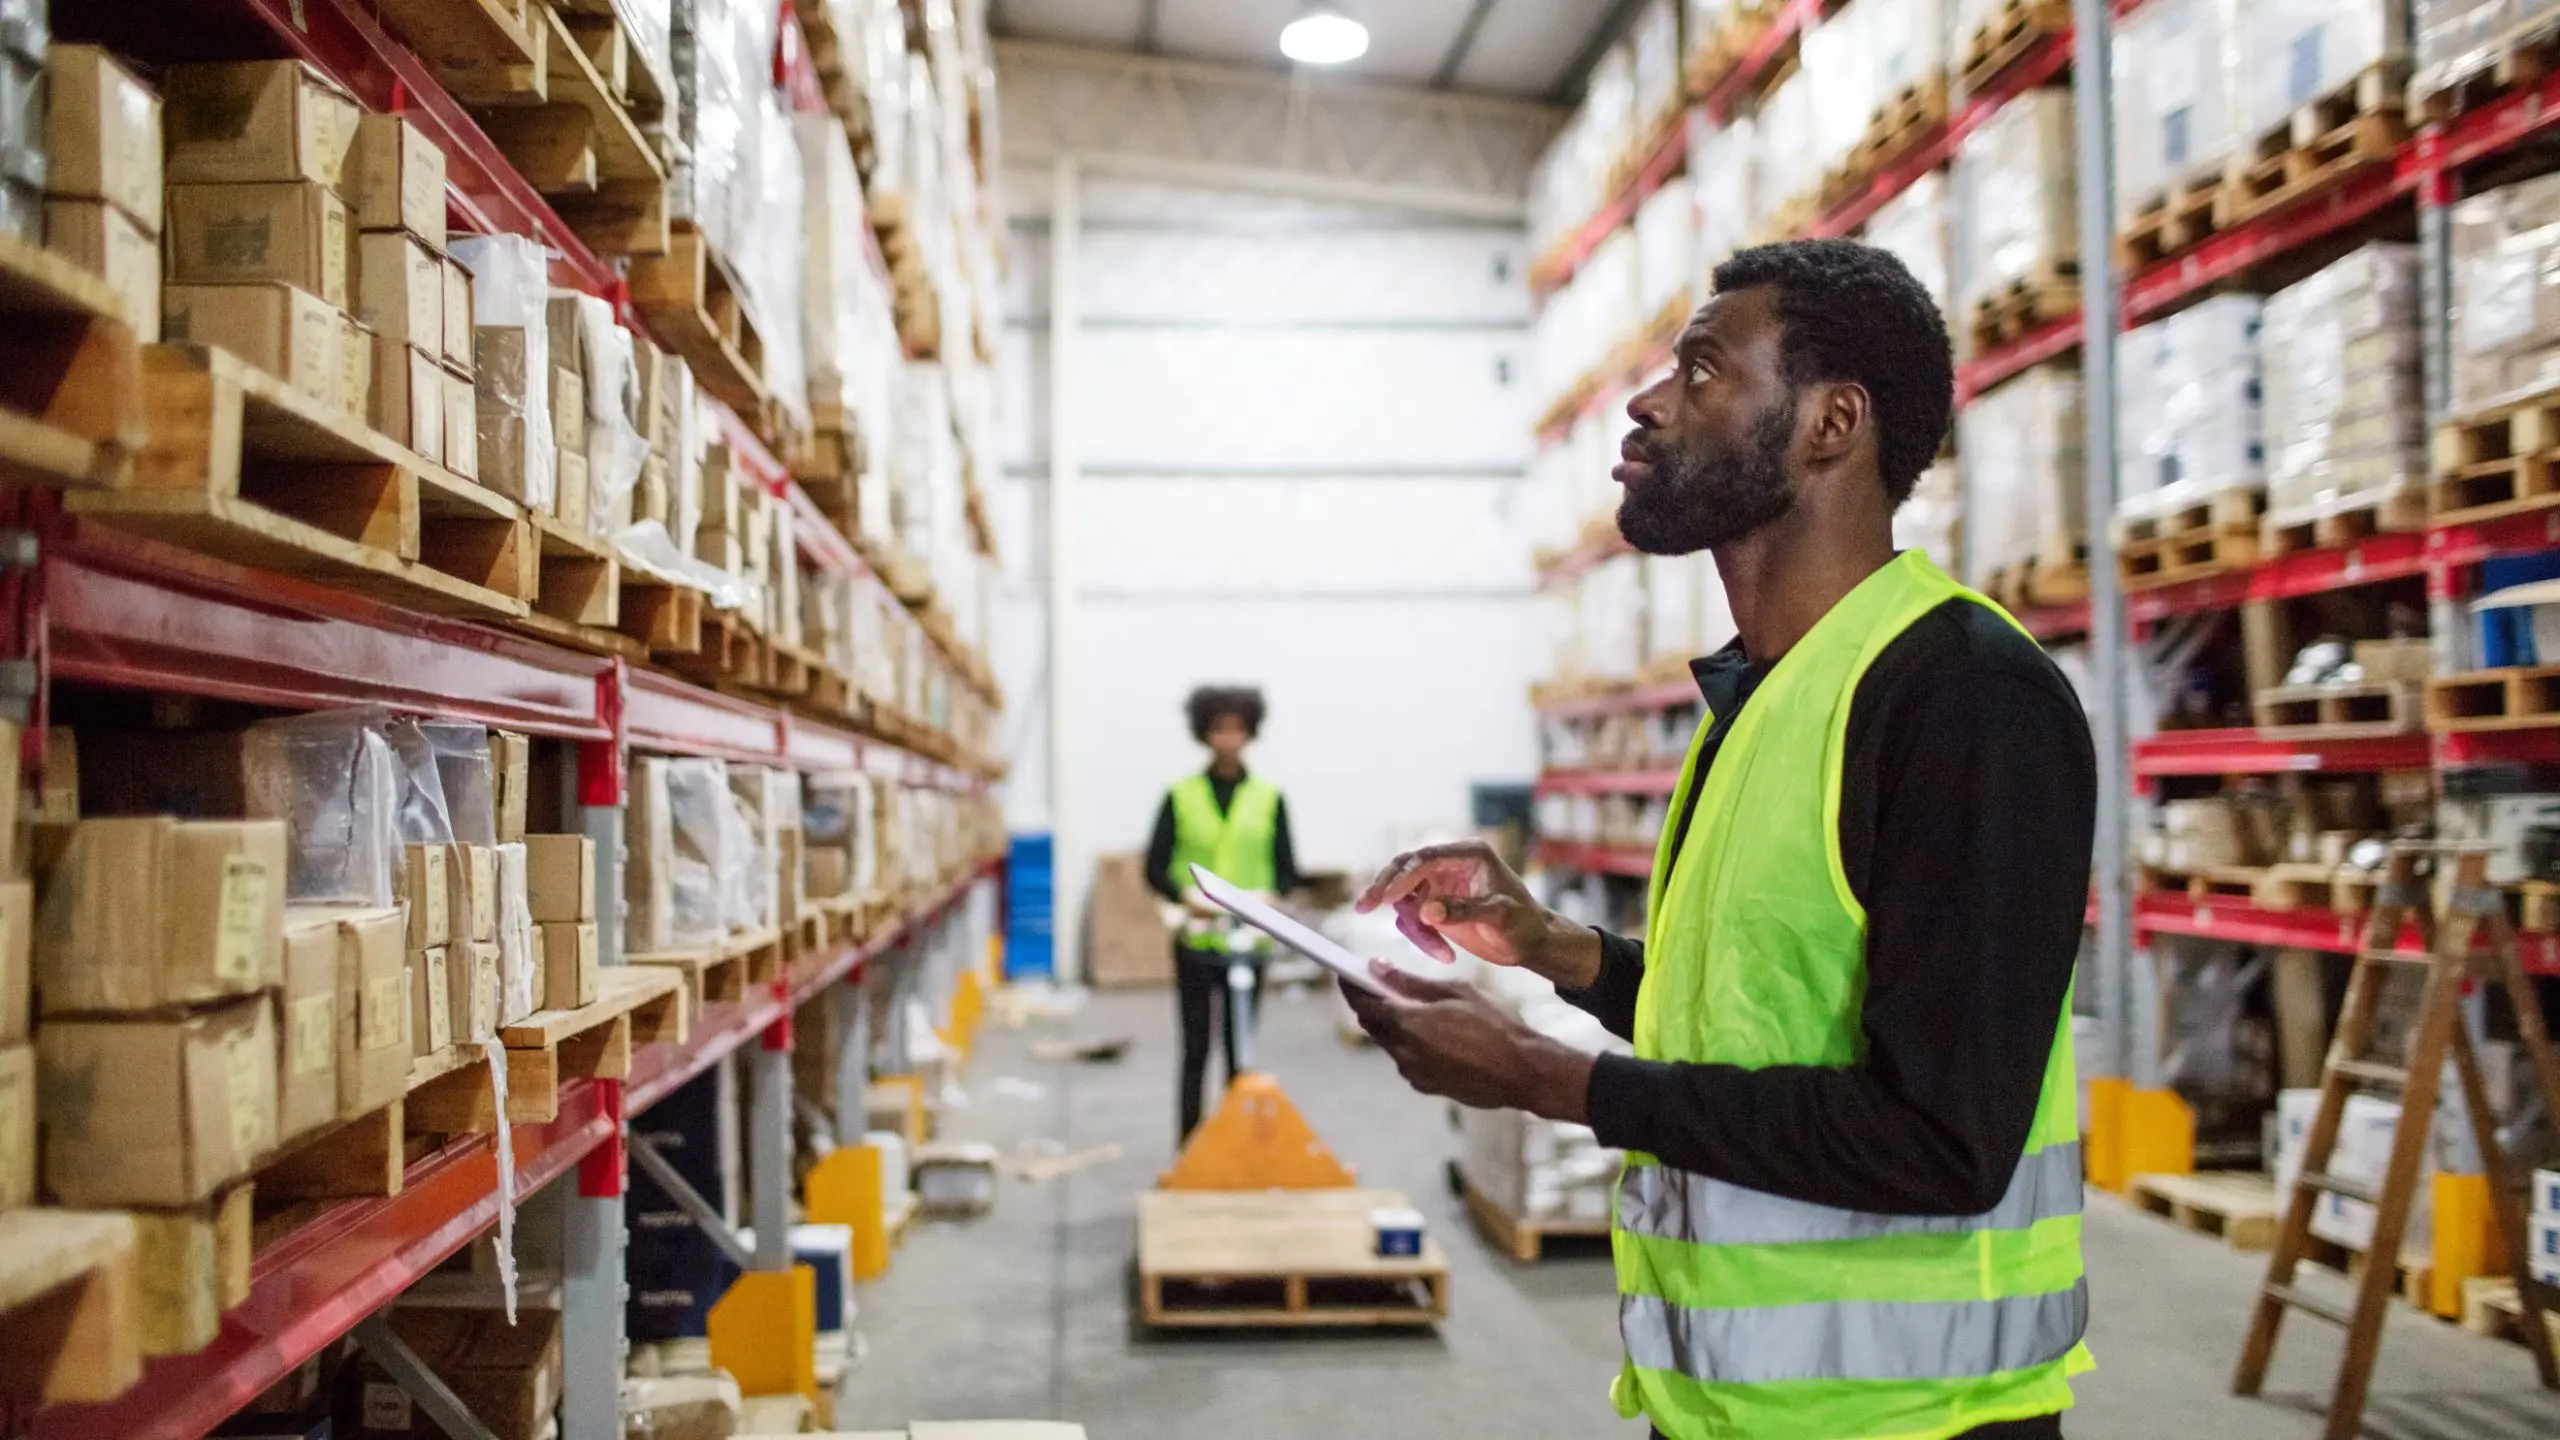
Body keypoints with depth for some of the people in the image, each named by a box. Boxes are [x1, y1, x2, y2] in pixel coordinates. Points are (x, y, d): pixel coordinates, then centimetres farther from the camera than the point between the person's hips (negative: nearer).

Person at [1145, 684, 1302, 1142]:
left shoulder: (1269, 798, 4)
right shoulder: (1180, 796, 1)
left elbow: (1287, 870, 5)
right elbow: (1155, 869, 1)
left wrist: (1268, 895, -16)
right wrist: (1187, 896, -18)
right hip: (1195, 941, -1)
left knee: (1240, 1048, 7)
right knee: (1195, 1049, 4)